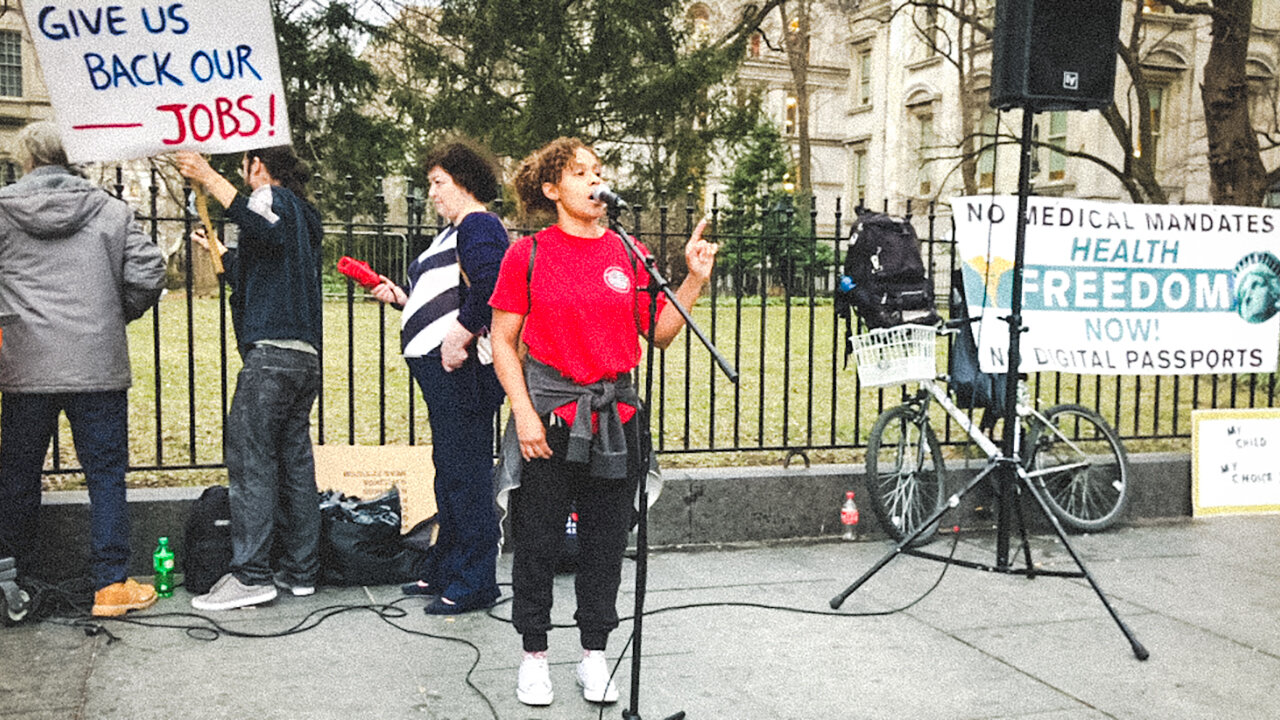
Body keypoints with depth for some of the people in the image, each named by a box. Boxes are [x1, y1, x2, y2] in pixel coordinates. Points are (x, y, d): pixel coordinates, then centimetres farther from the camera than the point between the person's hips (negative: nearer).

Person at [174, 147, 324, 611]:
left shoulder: (277, 199, -2)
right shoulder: (303, 216, 26)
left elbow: (263, 224, -30)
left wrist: (209, 178, -23)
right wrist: (218, 249, 52)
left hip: (272, 354, -9)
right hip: (306, 358, 10)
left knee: (250, 461, -7)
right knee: (295, 463, 9)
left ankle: (251, 574, -8)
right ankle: (301, 571, 12)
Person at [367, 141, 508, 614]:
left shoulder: (479, 226, -9)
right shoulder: (454, 232, 23)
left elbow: (489, 289, -25)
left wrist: (458, 338, -25)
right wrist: (401, 297, 18)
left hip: (459, 366, -11)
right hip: (440, 368, 11)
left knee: (465, 472, -6)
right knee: (449, 469, 17)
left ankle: (473, 583, 2)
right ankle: (444, 570, 29)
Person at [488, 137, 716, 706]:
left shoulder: (628, 254, 7)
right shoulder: (527, 254, -1)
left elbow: (659, 334, 8)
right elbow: (503, 343, -1)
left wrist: (695, 279, -2)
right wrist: (525, 413, -9)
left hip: (616, 417, 3)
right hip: (549, 414, -3)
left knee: (607, 542, 10)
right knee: (537, 541, 5)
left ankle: (594, 655, 26)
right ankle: (534, 655, 23)